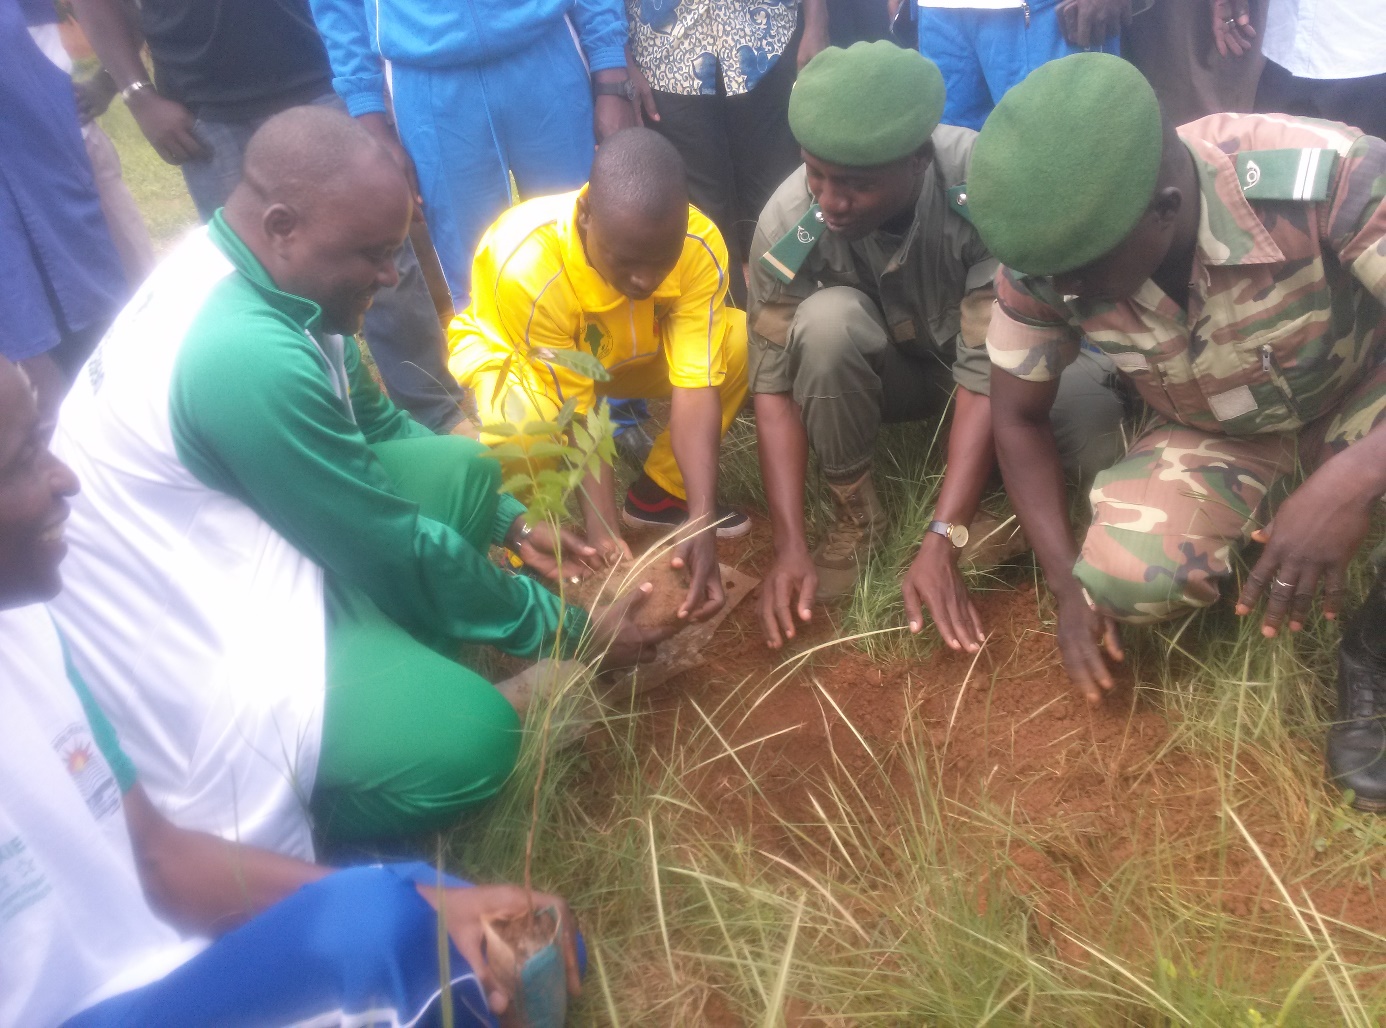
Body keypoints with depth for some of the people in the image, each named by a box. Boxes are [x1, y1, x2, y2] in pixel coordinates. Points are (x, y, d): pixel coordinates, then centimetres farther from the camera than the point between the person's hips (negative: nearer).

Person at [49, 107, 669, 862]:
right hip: (178, 643, -9)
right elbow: (391, 548, -22)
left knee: (461, 468, 3)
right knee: (471, 738, -23)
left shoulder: (263, 269, -2)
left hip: (229, 550, 10)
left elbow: (376, 425, 12)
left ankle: (378, 677, 6)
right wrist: (563, 627, -10)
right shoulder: (245, 353, -31)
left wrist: (511, 522, 7)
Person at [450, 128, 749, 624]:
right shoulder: (528, 265, -39)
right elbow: (576, 414, -33)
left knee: (742, 344, -20)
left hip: (628, 348, 4)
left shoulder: (700, 246, -30)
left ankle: (660, 490, 1)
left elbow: (695, 387, -31)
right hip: (507, 350, -4)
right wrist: (603, 533, -39)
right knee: (527, 427, -39)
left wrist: (701, 522, -41)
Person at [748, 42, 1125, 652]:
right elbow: (775, 384, -22)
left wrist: (941, 545, -38)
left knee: (1091, 415, -32)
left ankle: (988, 493, 0)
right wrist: (790, 546, -30)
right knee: (827, 320, -33)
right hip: (886, 369, 2)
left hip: (991, 355, -1)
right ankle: (855, 514, -10)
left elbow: (990, 374, -33)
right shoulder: (786, 221, -27)